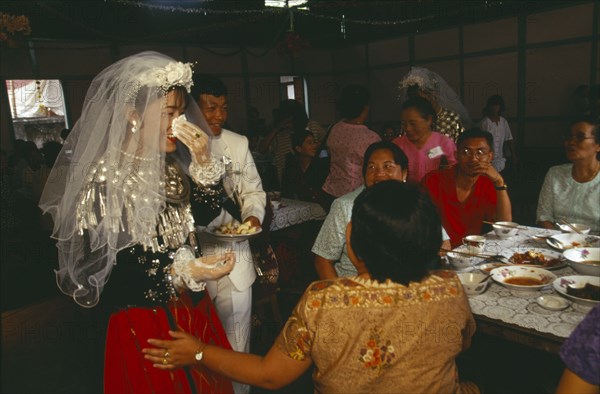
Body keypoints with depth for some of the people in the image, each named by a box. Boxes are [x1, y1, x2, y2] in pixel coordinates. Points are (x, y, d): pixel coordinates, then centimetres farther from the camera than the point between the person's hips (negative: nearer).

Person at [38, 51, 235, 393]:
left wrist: (205, 163, -12)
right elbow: (95, 284, -19)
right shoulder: (100, 182, -18)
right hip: (143, 330, -6)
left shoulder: (170, 171, 1)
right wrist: (181, 274, -27)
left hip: (197, 318, 7)